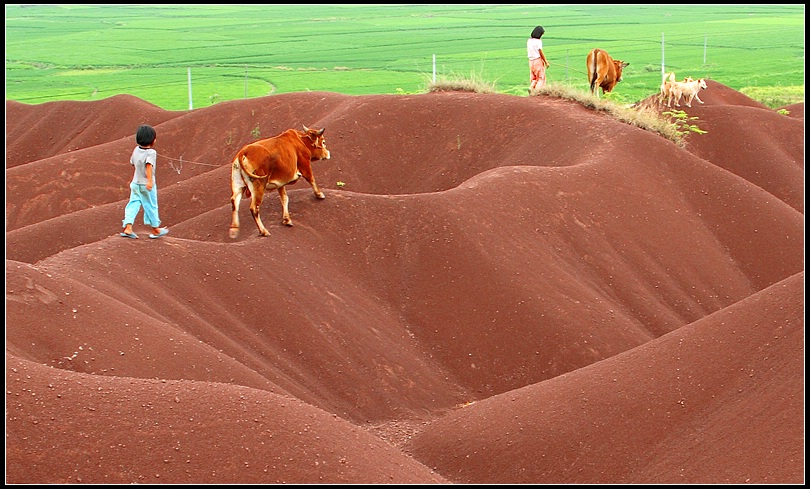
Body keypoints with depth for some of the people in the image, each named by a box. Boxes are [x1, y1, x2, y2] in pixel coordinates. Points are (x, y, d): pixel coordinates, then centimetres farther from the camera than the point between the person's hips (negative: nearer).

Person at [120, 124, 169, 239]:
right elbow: (149, 166, -31)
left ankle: (127, 228, -8)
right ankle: (155, 230, 22)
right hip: (147, 186, -6)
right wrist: (150, 181, -40)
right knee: (151, 206, 8)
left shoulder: (136, 150, 2)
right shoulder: (151, 152, -18)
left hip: (135, 183, 6)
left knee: (133, 204, 6)